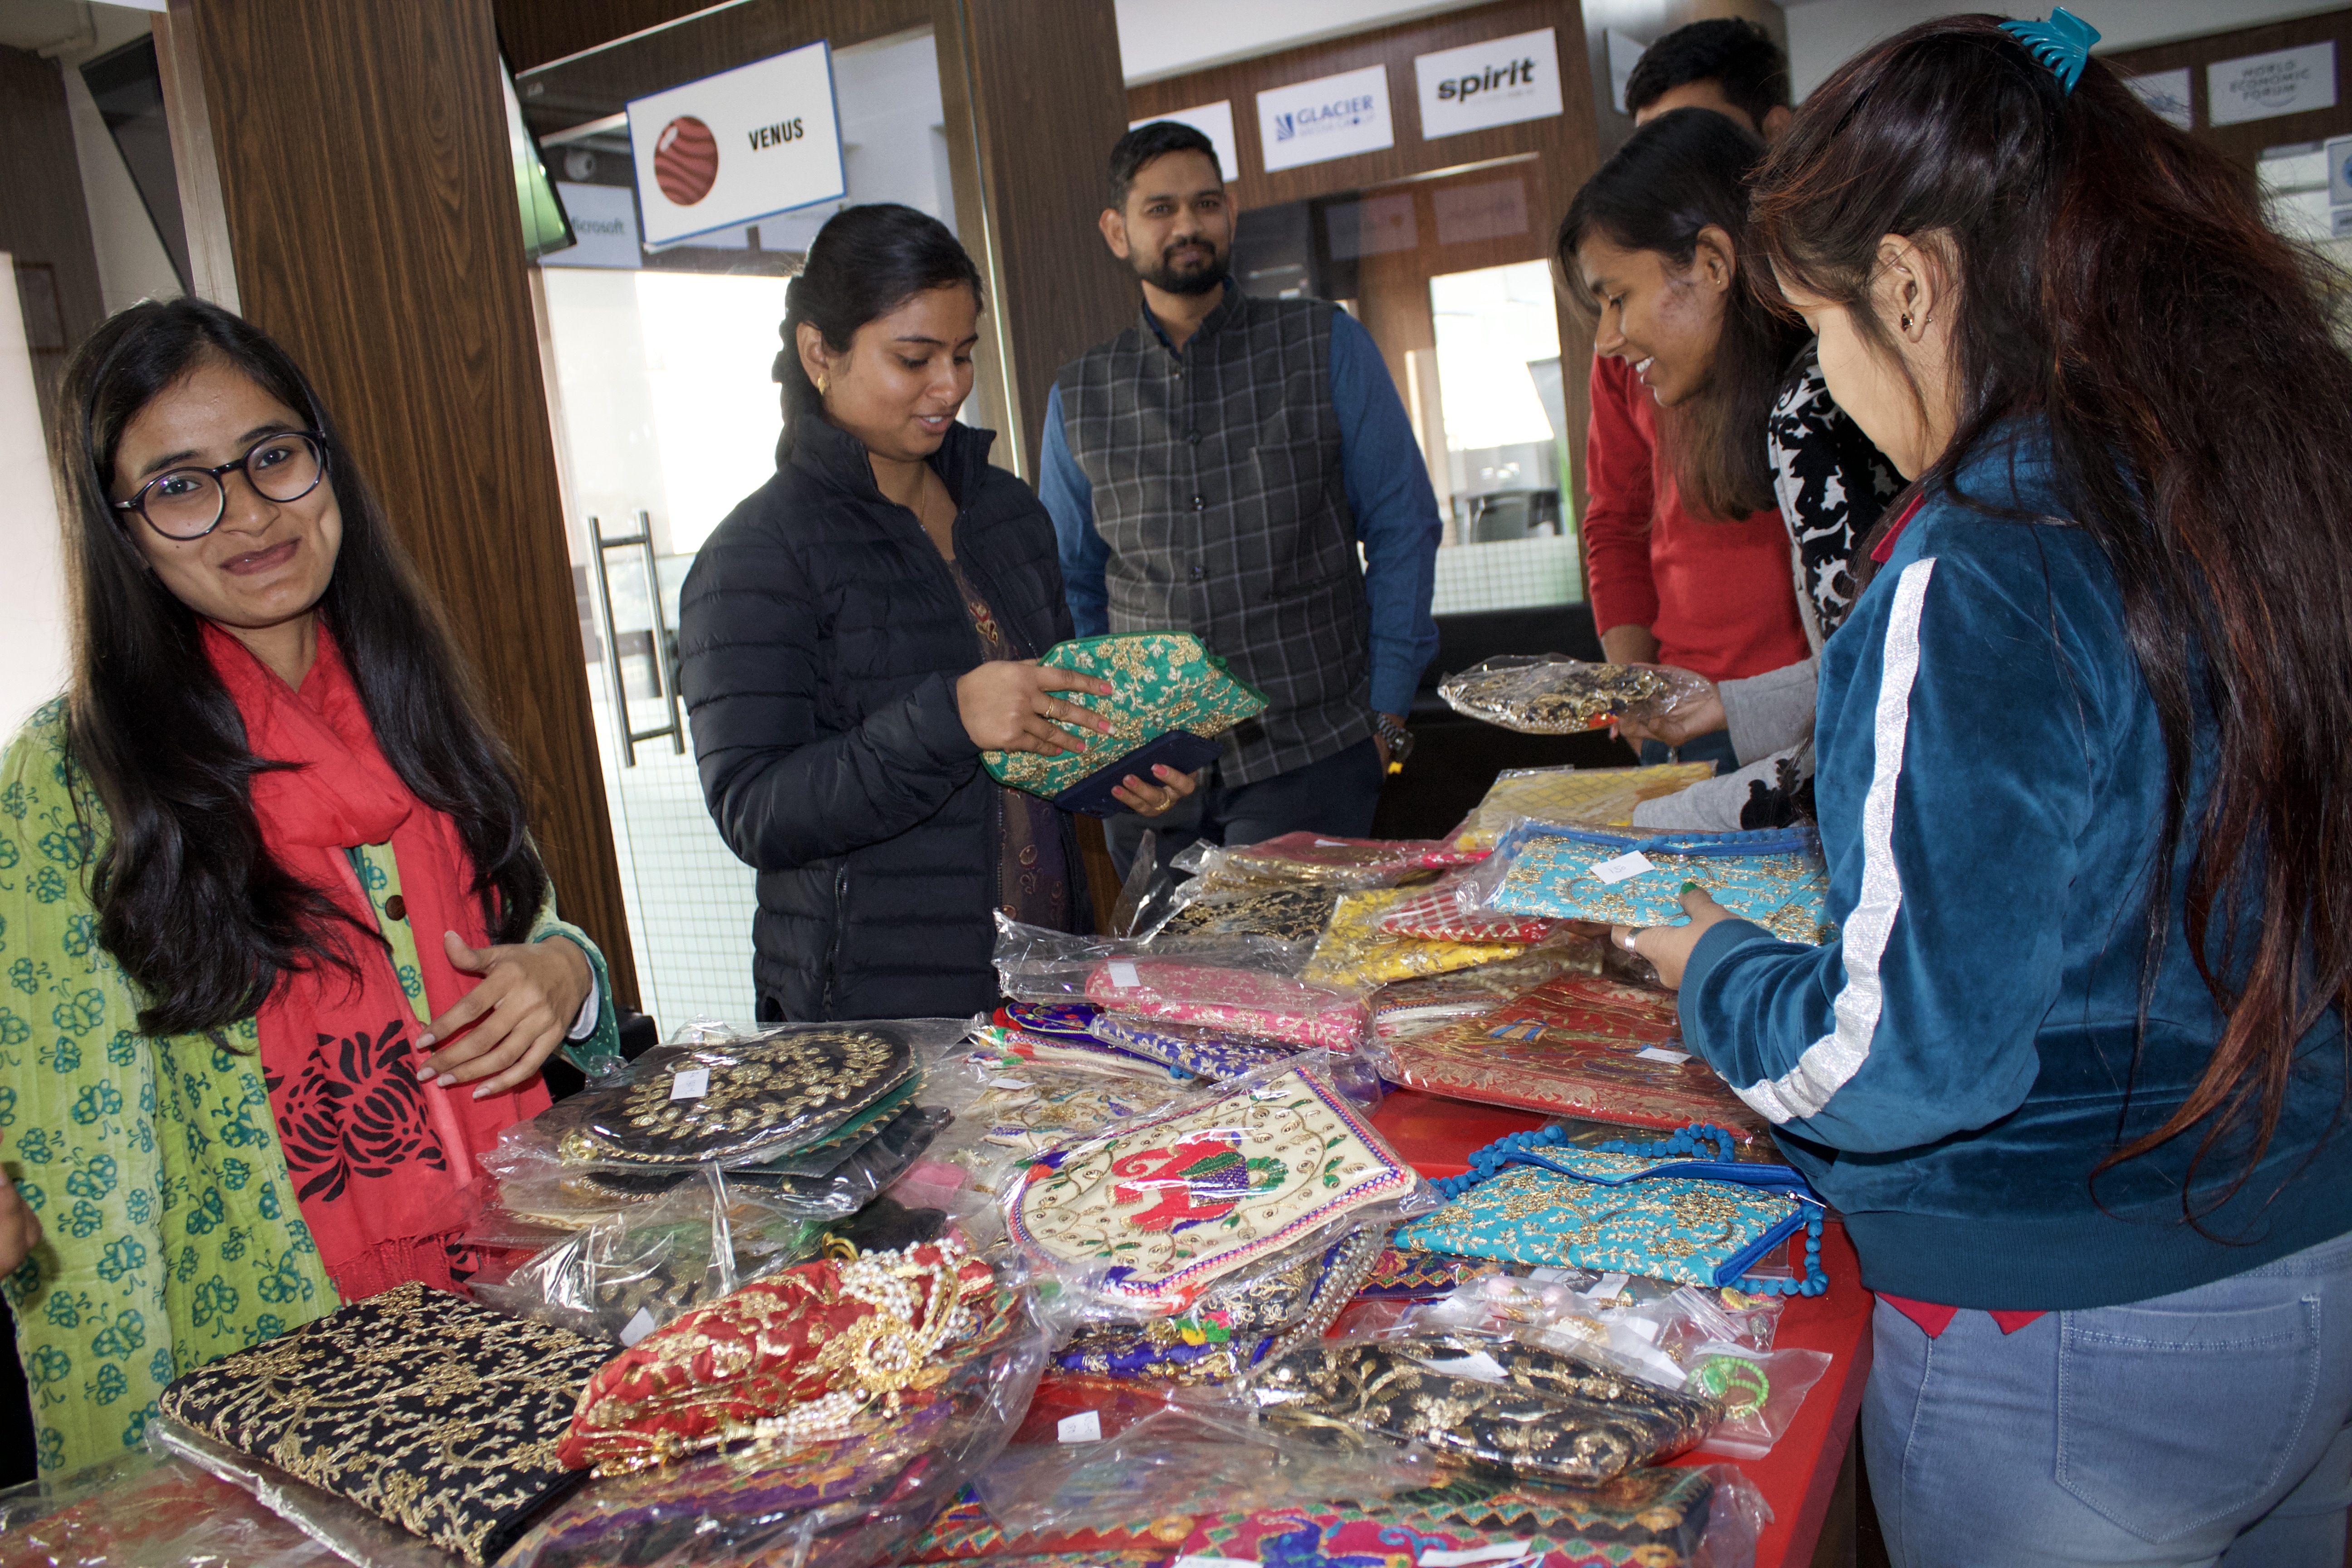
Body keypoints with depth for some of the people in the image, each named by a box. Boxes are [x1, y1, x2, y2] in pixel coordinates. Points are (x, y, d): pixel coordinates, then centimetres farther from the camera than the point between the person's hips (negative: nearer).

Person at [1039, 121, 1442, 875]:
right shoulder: (1079, 396, 9)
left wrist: (1387, 714, -4)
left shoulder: (1326, 346, 4)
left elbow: (1402, 529, 3)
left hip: (1308, 758, -2)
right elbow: (1069, 585, 16)